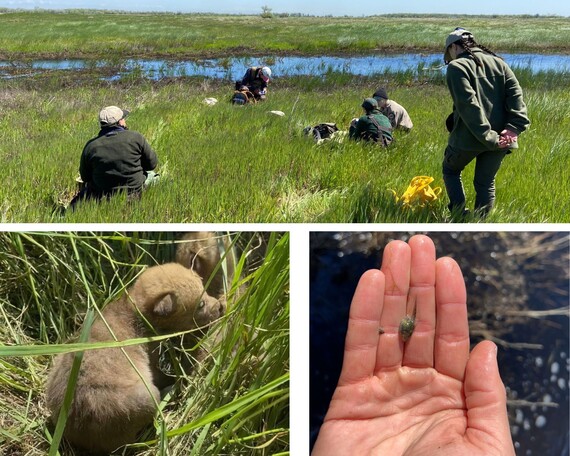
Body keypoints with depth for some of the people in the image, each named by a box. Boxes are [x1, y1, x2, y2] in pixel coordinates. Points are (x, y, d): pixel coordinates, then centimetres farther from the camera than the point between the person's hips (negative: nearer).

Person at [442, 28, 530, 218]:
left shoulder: (457, 67, -6)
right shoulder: (497, 62, 12)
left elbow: (468, 105, -18)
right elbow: (516, 94, -1)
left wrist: (487, 136, -19)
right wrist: (515, 127, -10)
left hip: (469, 137, -5)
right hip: (501, 136, 5)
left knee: (451, 170, 20)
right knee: (486, 182, 17)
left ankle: (459, 216, 8)